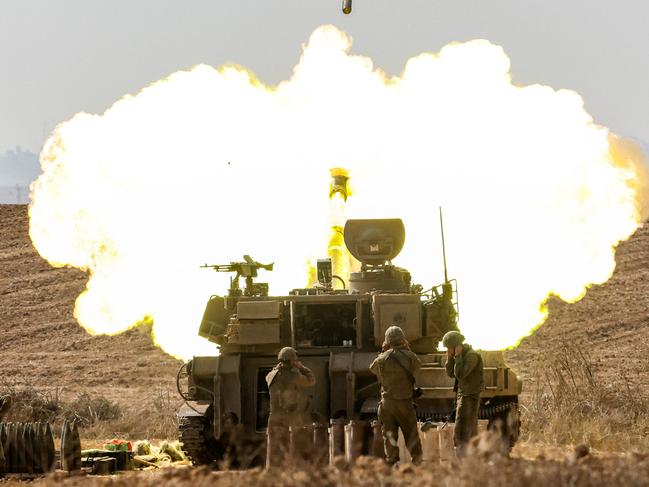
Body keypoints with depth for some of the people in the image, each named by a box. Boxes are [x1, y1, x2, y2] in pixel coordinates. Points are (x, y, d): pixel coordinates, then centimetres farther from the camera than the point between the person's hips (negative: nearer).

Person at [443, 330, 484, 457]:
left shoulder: (472, 356, -18)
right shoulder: (463, 355, 11)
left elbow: (460, 374, -25)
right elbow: (451, 374, 10)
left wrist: (458, 356, -19)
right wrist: (450, 357, -2)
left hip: (470, 396, -10)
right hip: (462, 393, 10)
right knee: (471, 429, 14)